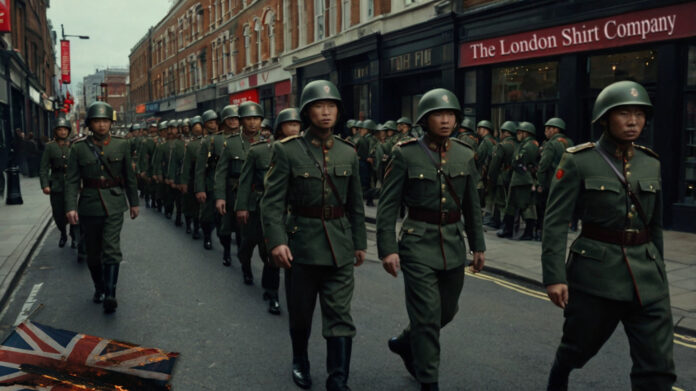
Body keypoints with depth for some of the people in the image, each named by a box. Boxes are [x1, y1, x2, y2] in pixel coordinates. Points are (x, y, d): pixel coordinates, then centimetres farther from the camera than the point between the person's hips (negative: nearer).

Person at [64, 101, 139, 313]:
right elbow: (71, 180, -4)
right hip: (89, 206, 1)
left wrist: (134, 202, 11)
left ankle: (110, 294, -12)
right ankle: (99, 288, 32)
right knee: (93, 252, 13)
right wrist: (71, 207, -14)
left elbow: (129, 177, 8)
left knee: (111, 249, -13)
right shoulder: (79, 147, -2)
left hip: (114, 204, -1)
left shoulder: (121, 145, 1)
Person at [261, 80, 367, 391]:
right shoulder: (287, 150, -7)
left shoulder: (348, 153, 4)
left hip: (339, 245, 2)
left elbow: (355, 204, 11)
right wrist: (276, 241, -21)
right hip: (301, 242, -2)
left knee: (340, 316, -2)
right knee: (300, 313, 15)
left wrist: (359, 243, 11)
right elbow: (272, 200, -10)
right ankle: (300, 361, 41)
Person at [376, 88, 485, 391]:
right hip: (418, 244, -5)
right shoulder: (406, 154, -9)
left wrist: (478, 246, 11)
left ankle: (404, 343, 43)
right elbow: (388, 205, -9)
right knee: (427, 316, -3)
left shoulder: (465, 155, 3)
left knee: (447, 310, 16)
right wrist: (387, 249, -14)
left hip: (453, 244, 5)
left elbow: (472, 206, 11)